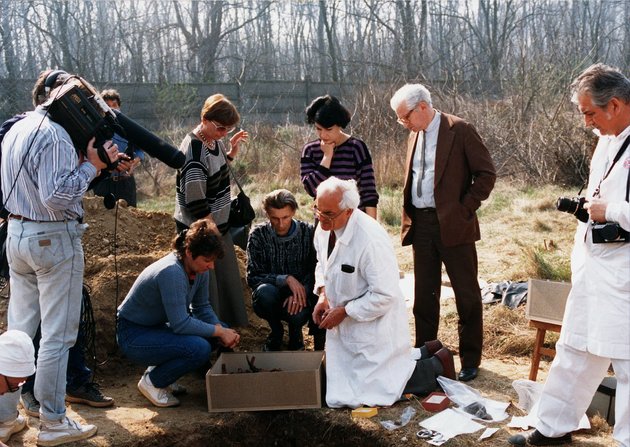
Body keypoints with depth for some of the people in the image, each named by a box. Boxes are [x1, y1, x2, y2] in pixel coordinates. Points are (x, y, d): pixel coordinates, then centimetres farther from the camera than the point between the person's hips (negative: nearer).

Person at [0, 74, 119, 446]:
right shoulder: (55, 135, -17)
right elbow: (57, 195, -24)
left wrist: (82, 162, 10)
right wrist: (92, 166, -15)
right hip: (54, 238, -9)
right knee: (58, 334, 0)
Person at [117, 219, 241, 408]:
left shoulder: (199, 269, -5)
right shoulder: (172, 273, -30)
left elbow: (202, 307, 5)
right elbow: (180, 324, -31)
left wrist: (221, 329, -12)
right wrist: (219, 332, -22)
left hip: (157, 327, 9)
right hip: (133, 335, -9)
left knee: (221, 331, 1)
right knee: (200, 348, -28)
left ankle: (159, 370, 11)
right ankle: (152, 381, -3)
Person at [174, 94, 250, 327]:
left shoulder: (214, 140, 2)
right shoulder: (193, 152, -25)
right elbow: (196, 203, -23)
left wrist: (232, 151, 6)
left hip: (217, 225, 9)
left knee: (226, 280, 20)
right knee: (206, 286, 2)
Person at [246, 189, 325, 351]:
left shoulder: (308, 232, -6)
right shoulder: (258, 235, -8)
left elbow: (316, 271, -8)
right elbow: (253, 277, -13)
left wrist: (301, 292, -27)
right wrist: (286, 279, -26)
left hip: (300, 295, 0)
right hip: (271, 300, 0)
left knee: (298, 314, -34)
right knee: (265, 291, -34)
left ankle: (296, 332, 7)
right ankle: (276, 332, -3)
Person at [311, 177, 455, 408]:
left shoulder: (371, 240, -31)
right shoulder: (324, 228, -7)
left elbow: (385, 295, -26)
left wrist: (344, 311, -21)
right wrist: (323, 295, -4)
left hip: (373, 326, -8)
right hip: (345, 327, 8)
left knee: (374, 391, -3)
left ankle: (437, 364, 16)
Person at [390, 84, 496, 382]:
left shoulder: (460, 131, -9)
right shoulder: (414, 136, 13)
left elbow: (486, 173, -9)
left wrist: (466, 208, -12)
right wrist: (408, 216, 10)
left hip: (453, 225, -6)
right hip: (421, 224, 7)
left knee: (467, 295, 4)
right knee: (424, 296, 13)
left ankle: (470, 360, 16)